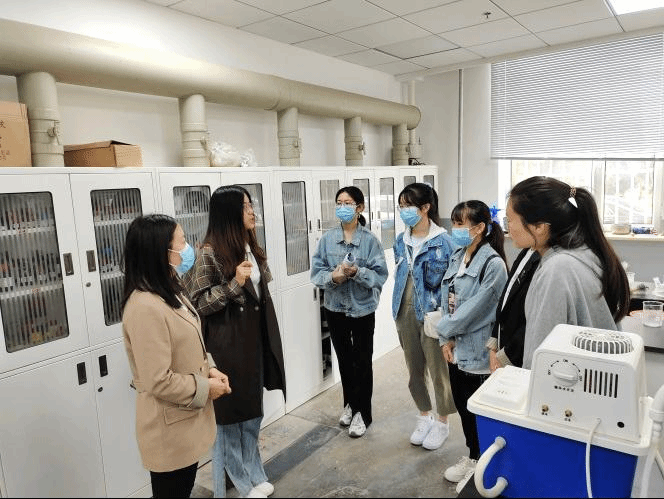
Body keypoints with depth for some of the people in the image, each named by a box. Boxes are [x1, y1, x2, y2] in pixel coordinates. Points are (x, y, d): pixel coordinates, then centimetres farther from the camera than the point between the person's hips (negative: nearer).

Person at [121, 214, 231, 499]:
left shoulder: (169, 292, 4)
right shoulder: (145, 307, -28)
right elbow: (159, 382, -28)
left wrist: (209, 368, -1)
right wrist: (205, 388, -15)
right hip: (170, 427, -9)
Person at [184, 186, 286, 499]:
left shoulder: (250, 246, 6)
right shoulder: (210, 253, -17)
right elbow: (198, 303, -15)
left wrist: (267, 338, 19)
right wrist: (234, 284, -26)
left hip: (254, 339, 8)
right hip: (227, 344, -7)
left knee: (253, 412, 19)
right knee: (231, 413, 10)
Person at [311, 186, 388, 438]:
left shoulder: (370, 240, -11)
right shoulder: (327, 239, -3)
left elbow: (380, 275, -13)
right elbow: (317, 272, -4)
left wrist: (357, 272, -28)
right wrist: (333, 276, -23)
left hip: (363, 309, -3)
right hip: (335, 308, 3)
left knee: (362, 361, 8)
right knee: (344, 359, 19)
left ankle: (362, 412, 24)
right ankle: (350, 403, 39)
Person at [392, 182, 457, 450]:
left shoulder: (443, 242, -14)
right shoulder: (401, 241, 5)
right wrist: (398, 315, 13)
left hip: (431, 314, -6)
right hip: (406, 314, 6)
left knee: (438, 370, 9)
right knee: (414, 370, 17)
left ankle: (442, 421, 32)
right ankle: (424, 416, 38)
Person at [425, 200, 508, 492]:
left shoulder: (492, 264, -20)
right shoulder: (456, 257, 5)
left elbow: (473, 309, -22)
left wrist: (444, 329, -8)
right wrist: (446, 339, 1)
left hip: (477, 353, -7)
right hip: (456, 348, 7)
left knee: (477, 412, 10)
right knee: (462, 407, 20)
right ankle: (473, 457, 42)